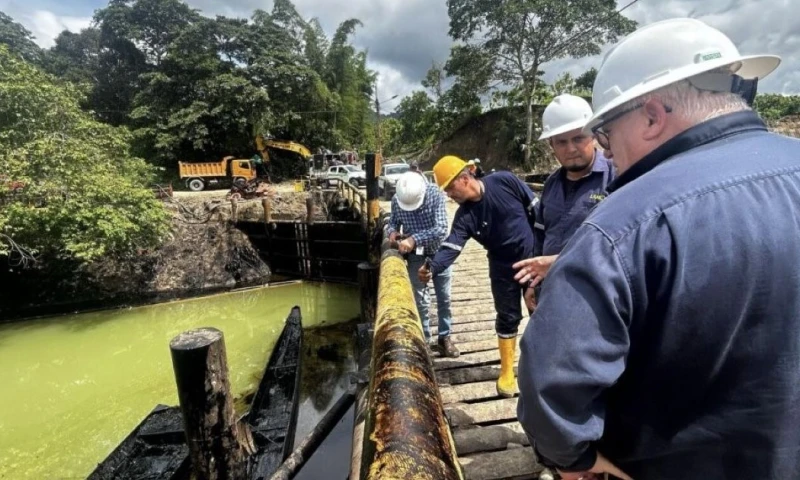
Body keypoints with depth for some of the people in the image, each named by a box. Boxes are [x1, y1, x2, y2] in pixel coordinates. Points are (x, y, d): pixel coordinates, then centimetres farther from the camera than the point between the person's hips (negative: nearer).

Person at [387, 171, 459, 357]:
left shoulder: (435, 195, -22)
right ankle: (424, 338, 24)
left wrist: (414, 239, -36)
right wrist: (392, 231, -21)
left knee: (444, 298, 10)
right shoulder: (396, 199, -13)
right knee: (420, 300, 8)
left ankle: (445, 337, 28)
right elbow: (393, 221, 3)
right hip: (416, 256, 1)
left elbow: (441, 229, -28)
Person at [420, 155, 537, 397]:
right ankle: (507, 371, 27)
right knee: (507, 318, 9)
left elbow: (536, 208, -9)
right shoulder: (464, 216, -12)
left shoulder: (504, 181, -18)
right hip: (504, 268, 1)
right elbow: (451, 246, -23)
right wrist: (433, 267, -43)